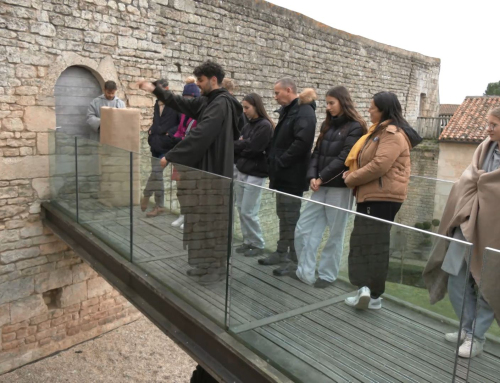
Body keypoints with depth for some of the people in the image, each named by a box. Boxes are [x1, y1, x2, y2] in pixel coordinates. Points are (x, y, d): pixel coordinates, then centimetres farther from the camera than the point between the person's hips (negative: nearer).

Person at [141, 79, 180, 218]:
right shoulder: (157, 104, 14)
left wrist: (170, 132, -19)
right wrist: (151, 130, 7)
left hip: (168, 145, -7)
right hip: (157, 145, 7)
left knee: (156, 174, -4)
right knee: (156, 174, 9)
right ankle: (159, 206, 17)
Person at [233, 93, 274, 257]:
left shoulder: (265, 126, -12)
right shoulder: (248, 125, 13)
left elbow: (252, 149, -19)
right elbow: (242, 144, 8)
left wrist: (236, 145, -6)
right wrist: (240, 145, -13)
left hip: (255, 173, -8)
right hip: (241, 170, 8)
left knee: (248, 211, -4)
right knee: (241, 208, 11)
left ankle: (258, 244, 12)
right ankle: (248, 241, 24)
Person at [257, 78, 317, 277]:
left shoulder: (304, 112, -14)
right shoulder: (288, 111, 16)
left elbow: (302, 142, -27)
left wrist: (279, 162, -20)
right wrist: (274, 165, 7)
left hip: (292, 176, -10)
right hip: (282, 175, 10)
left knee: (292, 218, -2)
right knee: (283, 216, 17)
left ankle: (295, 260, 9)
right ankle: (281, 253, 28)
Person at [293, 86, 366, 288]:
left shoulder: (355, 127, -6)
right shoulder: (327, 125, 16)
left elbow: (344, 158, -14)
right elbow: (317, 153, 9)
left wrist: (322, 178, -15)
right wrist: (312, 176, -6)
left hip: (340, 188, -7)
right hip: (320, 187, 7)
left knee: (335, 234, 5)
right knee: (303, 229, 3)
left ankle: (327, 275, 18)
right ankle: (306, 271, 14)